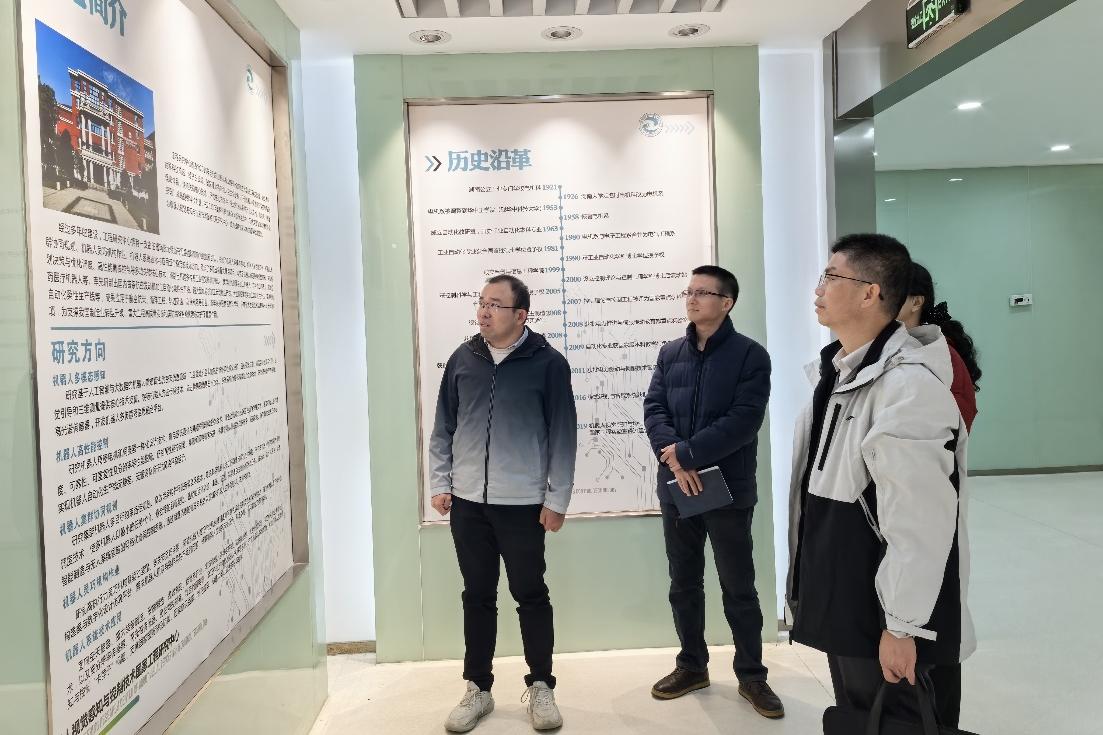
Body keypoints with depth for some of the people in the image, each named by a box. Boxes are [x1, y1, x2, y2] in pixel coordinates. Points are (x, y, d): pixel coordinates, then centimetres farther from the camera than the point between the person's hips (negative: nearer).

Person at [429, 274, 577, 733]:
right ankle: (478, 689, 27)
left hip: (522, 503, -3)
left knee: (530, 594, 8)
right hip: (467, 502, 3)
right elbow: (443, 427, 10)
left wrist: (557, 499, -6)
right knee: (477, 596, 13)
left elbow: (562, 435, -5)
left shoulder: (548, 363, -6)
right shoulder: (462, 359, 5)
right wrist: (439, 483, 4)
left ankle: (540, 687, 25)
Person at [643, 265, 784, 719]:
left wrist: (685, 452, -18)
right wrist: (673, 459, -17)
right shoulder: (670, 353, 9)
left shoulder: (750, 355, -6)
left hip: (728, 489, -4)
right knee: (683, 584, 15)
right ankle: (692, 665, 31)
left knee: (738, 588, 7)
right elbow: (653, 409, 0)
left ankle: (751, 675, 24)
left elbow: (744, 420, -16)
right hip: (676, 488, 4)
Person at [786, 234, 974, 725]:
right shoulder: (836, 373, 7)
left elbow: (919, 523, -25)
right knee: (854, 720, 23)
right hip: (838, 600, 9)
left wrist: (901, 625, -20)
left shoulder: (909, 385, -23)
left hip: (881, 612, -9)